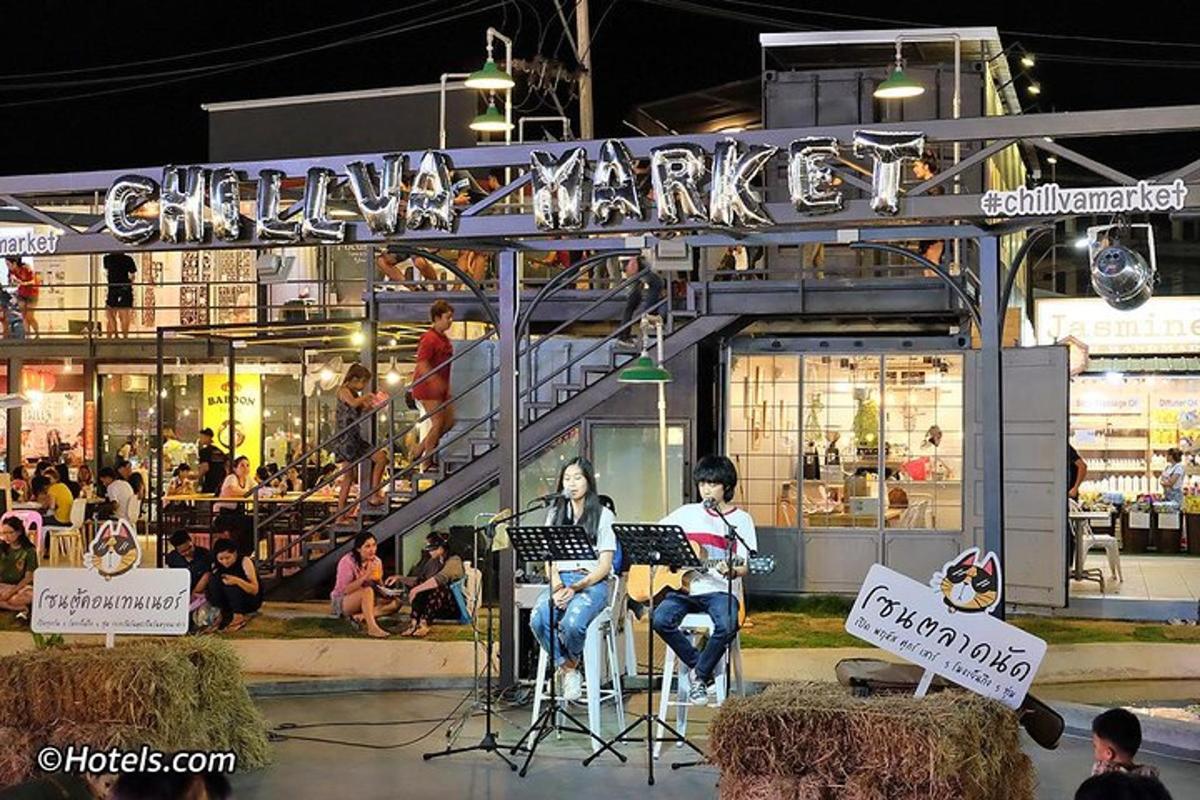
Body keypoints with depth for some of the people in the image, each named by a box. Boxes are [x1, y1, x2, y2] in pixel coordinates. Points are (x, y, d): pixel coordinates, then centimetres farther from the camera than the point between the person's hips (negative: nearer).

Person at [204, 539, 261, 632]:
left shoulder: (245, 561, -16)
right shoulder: (216, 566, -3)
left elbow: (255, 590, -23)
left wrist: (237, 581, -40)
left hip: (251, 601, -4)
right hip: (227, 603, 4)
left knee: (232, 585, -31)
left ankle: (239, 616, -17)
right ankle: (225, 615, -11)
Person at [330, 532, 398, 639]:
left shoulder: (376, 561, 1)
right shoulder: (347, 562, -17)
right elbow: (346, 590, -25)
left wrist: (378, 579, -18)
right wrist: (366, 576, -31)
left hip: (366, 603, 6)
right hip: (342, 602, -6)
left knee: (395, 603, -16)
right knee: (367, 589, -36)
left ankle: (361, 616, -29)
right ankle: (372, 628, -46)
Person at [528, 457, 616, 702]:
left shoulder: (603, 515, 6)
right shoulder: (555, 514, 18)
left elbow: (605, 564, -1)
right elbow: (549, 558, 11)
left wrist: (576, 587, -15)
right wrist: (556, 585, -10)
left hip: (591, 583, -3)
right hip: (560, 579, 3)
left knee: (572, 623, -35)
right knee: (538, 619, -31)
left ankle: (571, 663, -1)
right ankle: (567, 670, -9)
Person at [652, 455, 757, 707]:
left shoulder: (741, 520, 6)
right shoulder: (687, 513, 13)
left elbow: (744, 565, -2)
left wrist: (732, 571, -25)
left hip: (720, 590, -2)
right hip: (683, 586, 2)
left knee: (727, 625, -34)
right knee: (661, 619, -28)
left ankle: (700, 675, -8)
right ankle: (696, 665, -6)